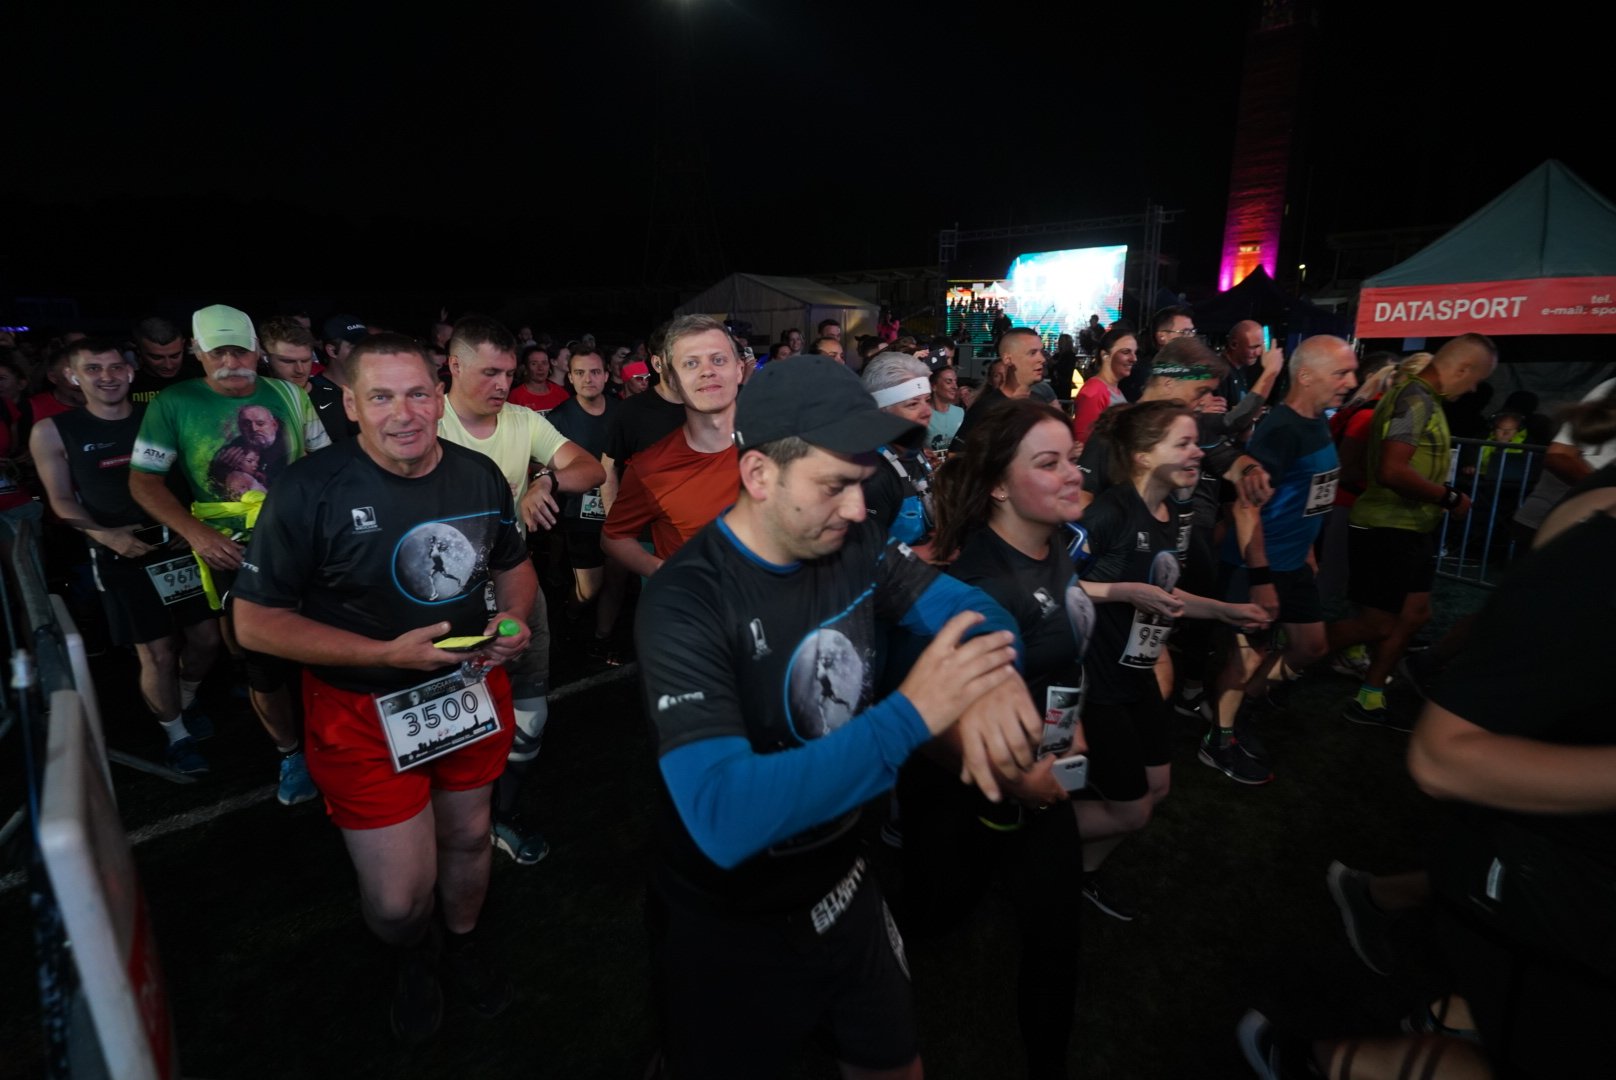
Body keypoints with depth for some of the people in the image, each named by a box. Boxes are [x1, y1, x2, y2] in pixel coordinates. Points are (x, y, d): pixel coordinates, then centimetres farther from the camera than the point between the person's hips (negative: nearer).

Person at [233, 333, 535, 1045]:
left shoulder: (480, 475, -4)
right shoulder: (310, 490, -17)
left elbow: (514, 565, 11)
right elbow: (255, 623, -13)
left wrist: (513, 619, -11)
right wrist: (389, 653, -24)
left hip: (472, 691, 4)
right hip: (365, 713, -3)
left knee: (468, 834, 23)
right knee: (397, 900, 3)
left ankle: (463, 939, 55)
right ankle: (414, 954, 42)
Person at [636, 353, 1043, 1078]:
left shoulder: (853, 546, -10)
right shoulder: (684, 604, -29)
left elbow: (964, 606, -4)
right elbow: (724, 817, -37)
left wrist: (992, 674, -28)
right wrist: (909, 715, -38)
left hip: (840, 879, 6)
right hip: (731, 924, -5)